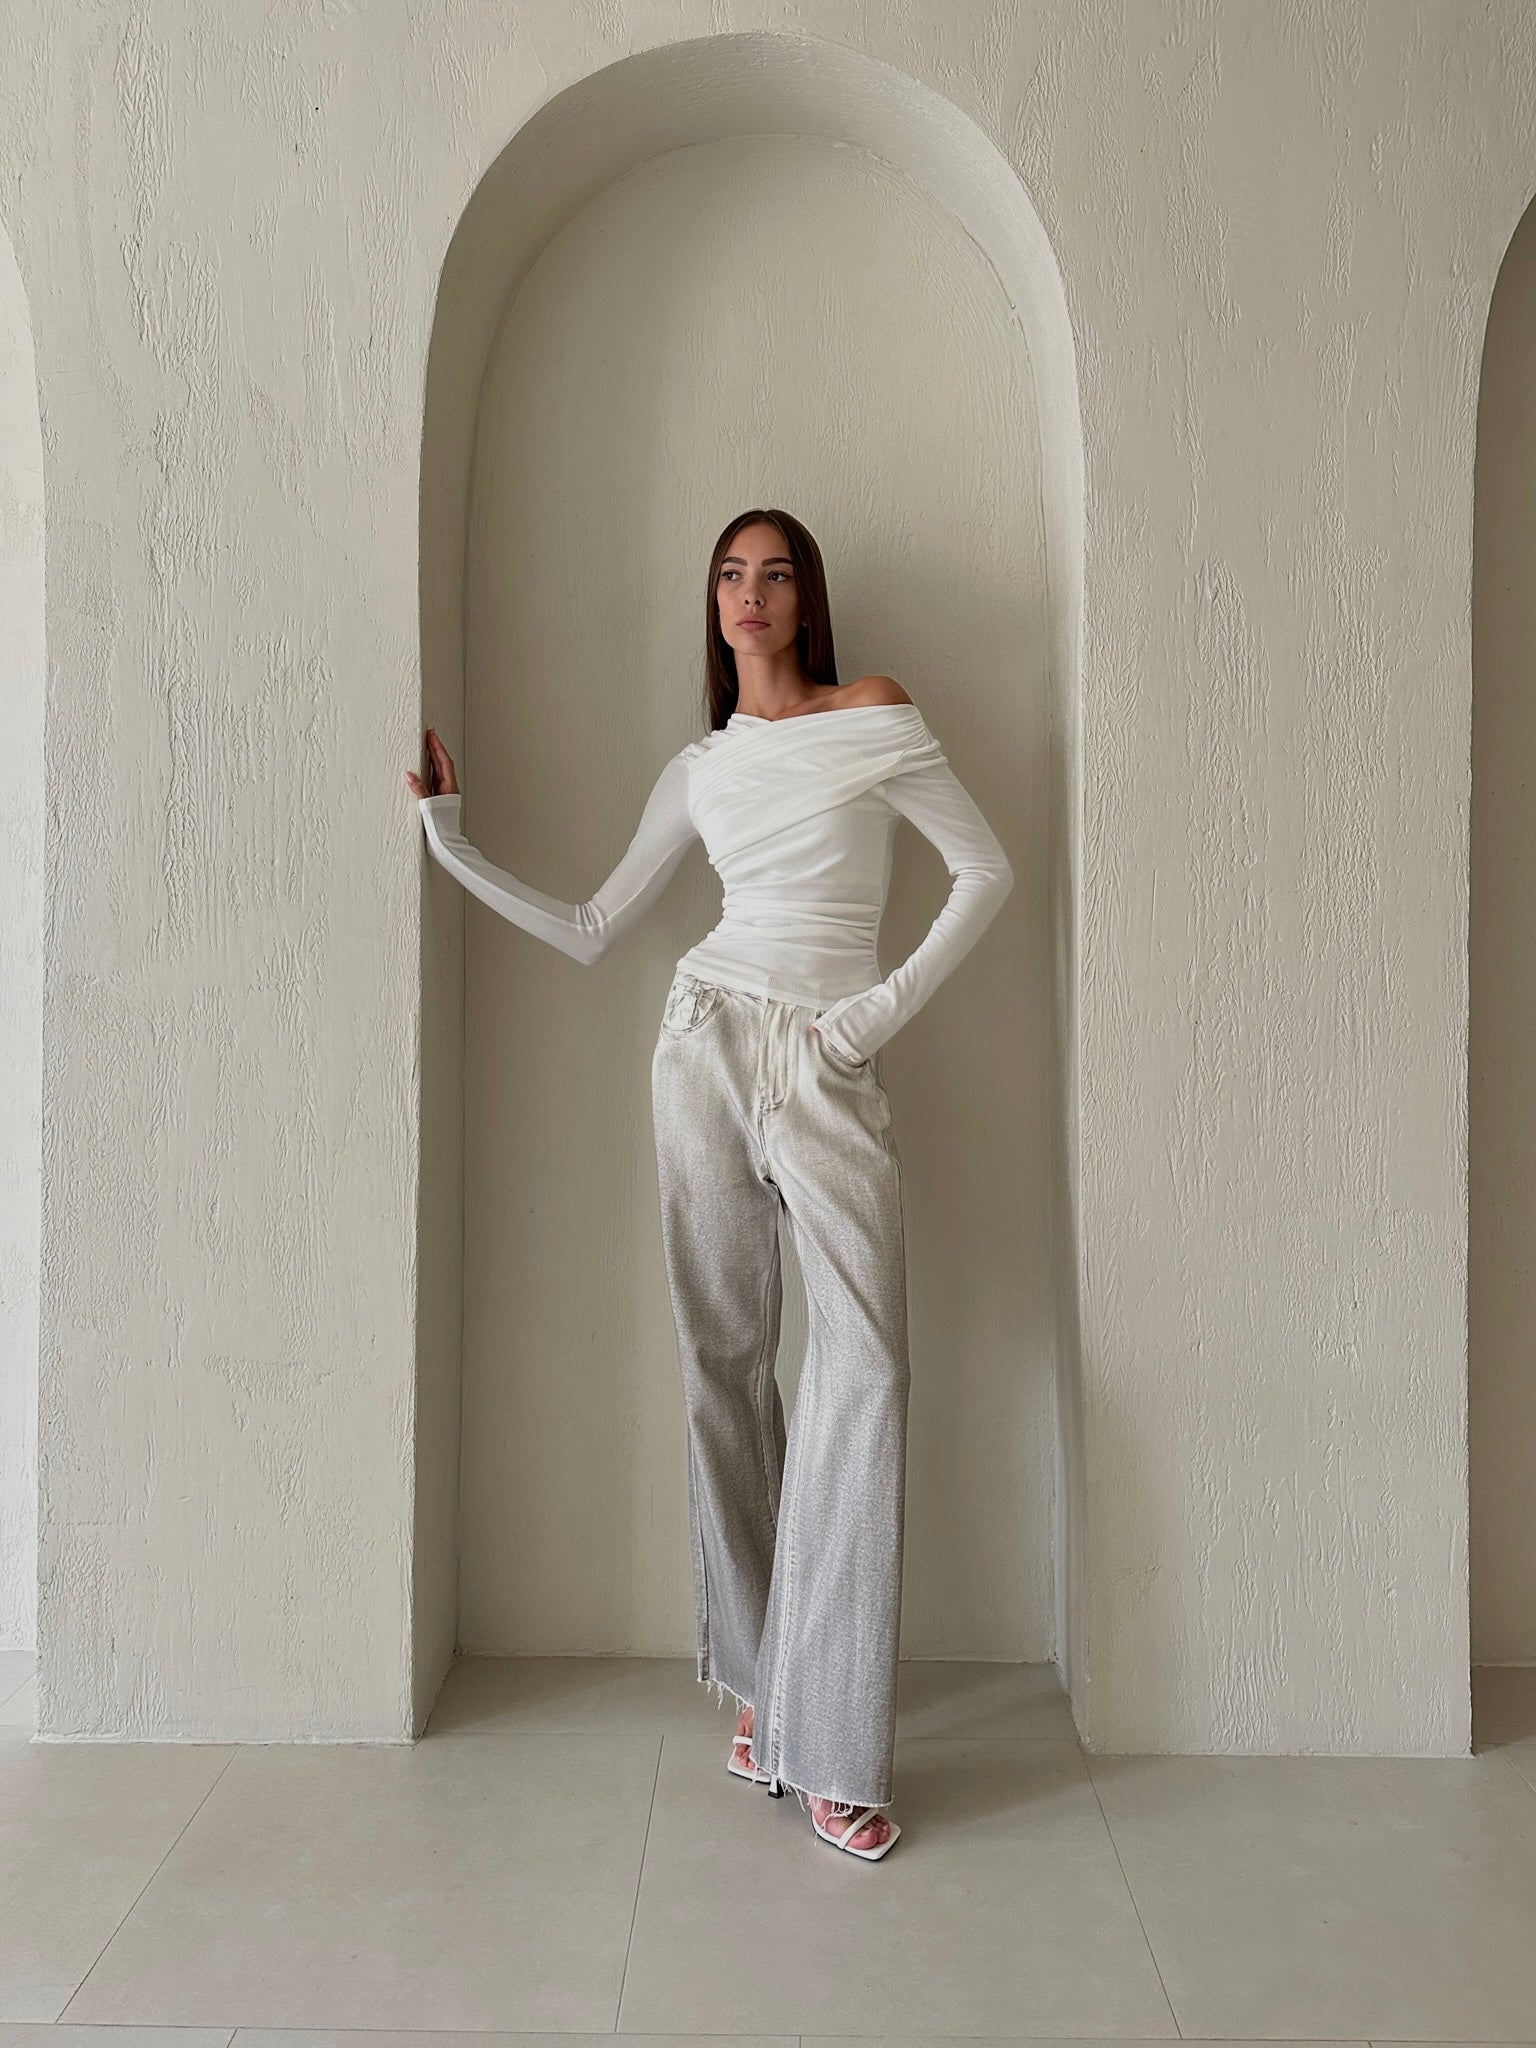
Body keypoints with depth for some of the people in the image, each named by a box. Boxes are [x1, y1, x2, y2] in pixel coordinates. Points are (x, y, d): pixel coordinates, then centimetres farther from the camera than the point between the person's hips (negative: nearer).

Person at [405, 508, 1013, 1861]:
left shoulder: (878, 721, 6)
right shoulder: (699, 768, 15)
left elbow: (987, 871, 6)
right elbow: (588, 932, 15)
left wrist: (893, 1001, -3)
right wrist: (450, 840, 13)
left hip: (830, 1066, -3)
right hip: (709, 1042, 3)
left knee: (865, 1368, -12)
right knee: (722, 1357, 3)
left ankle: (830, 1744, -3)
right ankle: (753, 1675, 18)